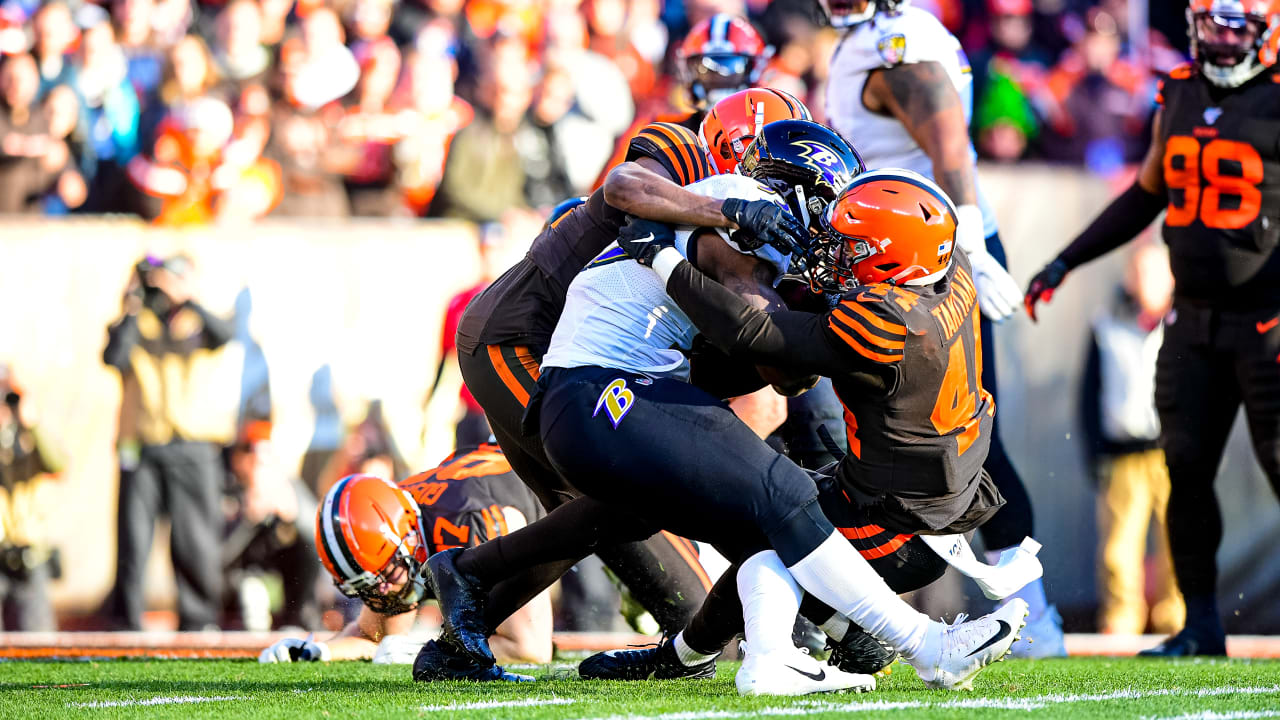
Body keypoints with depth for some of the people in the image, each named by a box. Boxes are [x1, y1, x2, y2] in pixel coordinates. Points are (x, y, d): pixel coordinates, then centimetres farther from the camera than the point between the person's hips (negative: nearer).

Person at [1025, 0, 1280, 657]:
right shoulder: (1179, 97, 9)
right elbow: (1147, 196, 21)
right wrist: (1064, 263, 19)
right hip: (1195, 319, 6)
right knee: (1186, 467, 2)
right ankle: (1200, 624, 9)